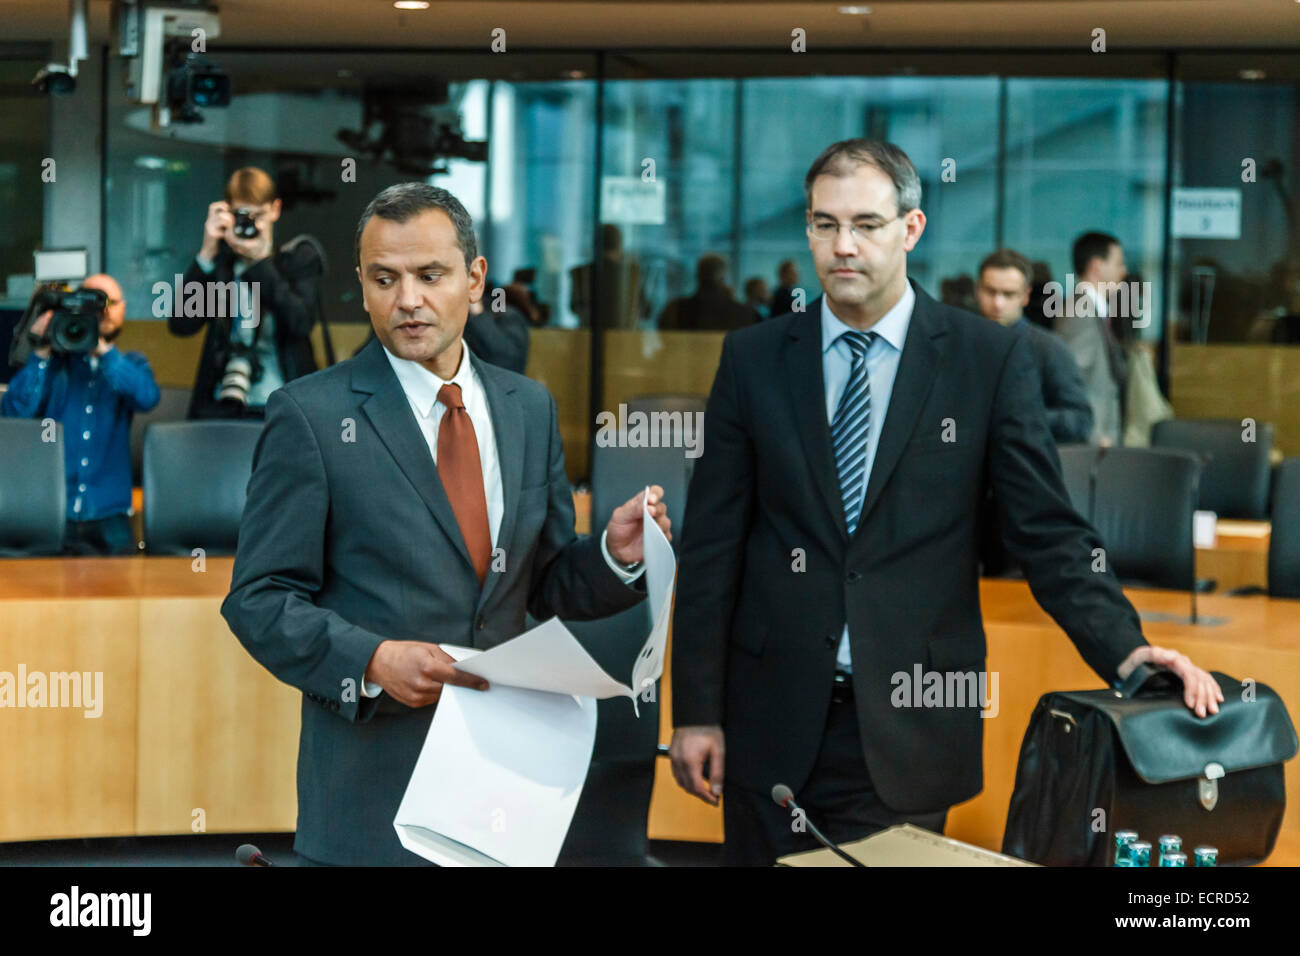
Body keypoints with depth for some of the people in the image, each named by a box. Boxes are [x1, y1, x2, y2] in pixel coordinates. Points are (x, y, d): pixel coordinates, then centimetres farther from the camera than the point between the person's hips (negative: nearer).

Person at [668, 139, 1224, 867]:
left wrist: (1124, 649, -17)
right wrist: (696, 711, 1)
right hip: (773, 722, 2)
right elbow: (712, 545, 4)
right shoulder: (753, 359, 3)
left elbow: (1047, 530, -2)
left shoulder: (991, 359, -1)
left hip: (909, 732, -1)